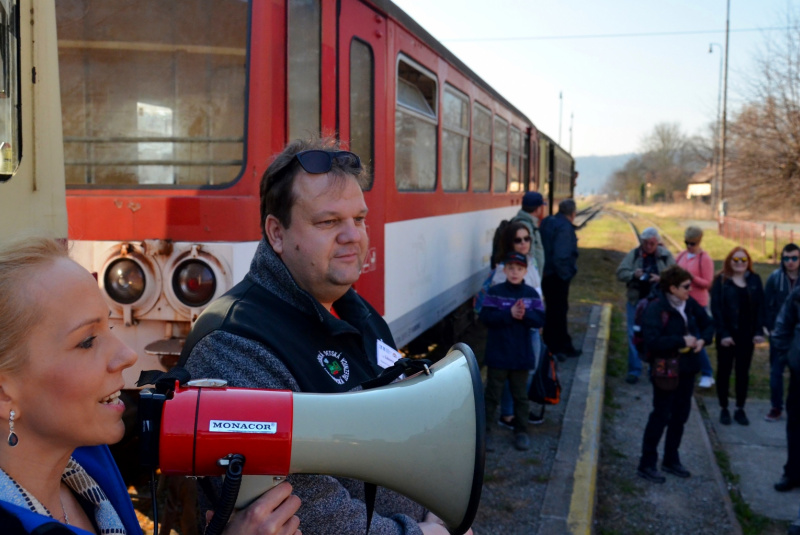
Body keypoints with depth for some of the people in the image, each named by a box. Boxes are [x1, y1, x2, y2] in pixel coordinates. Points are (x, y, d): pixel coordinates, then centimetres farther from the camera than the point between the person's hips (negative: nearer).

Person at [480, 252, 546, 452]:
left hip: (521, 356, 2)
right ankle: (484, 430, 15)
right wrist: (509, 314, -23)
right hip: (498, 354, -2)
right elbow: (486, 317, -15)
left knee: (520, 395, 14)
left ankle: (521, 431, 25)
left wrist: (525, 314, -24)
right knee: (492, 394, 6)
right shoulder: (495, 292, -5)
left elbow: (540, 319, -6)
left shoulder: (531, 294, 1)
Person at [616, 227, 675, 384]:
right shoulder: (633, 255, 2)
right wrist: (633, 274, -21)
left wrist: (661, 279, -20)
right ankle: (634, 371, 9)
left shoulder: (665, 256, 0)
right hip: (636, 301, 1)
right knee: (634, 336, 1)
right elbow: (620, 273, -2)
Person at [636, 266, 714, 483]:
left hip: (687, 369, 7)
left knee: (680, 416, 16)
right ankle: (647, 464, 14)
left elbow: (708, 324, 15)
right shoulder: (656, 308, -20)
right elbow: (652, 341, -29)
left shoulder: (690, 304, 1)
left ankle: (671, 460, 33)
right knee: (661, 416, 0)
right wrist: (682, 341, -23)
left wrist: (703, 339, -5)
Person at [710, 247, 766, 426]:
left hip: (747, 334, 2)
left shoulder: (754, 280, 4)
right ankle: (723, 409, 17)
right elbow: (716, 308, -9)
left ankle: (740, 409, 19)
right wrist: (723, 333, -16)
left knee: (743, 372, 9)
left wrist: (759, 331, -6)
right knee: (724, 371, 7)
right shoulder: (721, 280, -4)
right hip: (727, 334, -2)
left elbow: (760, 307, 3)